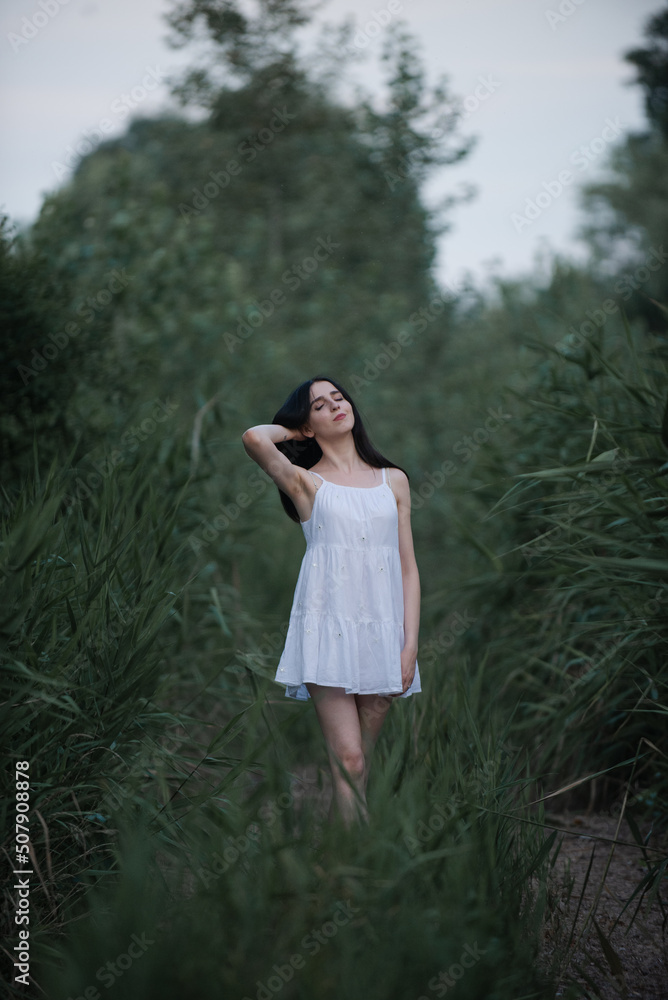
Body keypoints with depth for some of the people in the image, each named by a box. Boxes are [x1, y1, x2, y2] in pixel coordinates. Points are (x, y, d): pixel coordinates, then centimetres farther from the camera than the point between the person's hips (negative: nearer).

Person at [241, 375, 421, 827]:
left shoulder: (393, 480, 15)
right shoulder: (306, 481, 5)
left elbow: (408, 566, 12)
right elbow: (254, 437, -14)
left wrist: (410, 643, 2)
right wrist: (297, 431, 8)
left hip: (383, 628, 3)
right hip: (329, 624, -3)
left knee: (362, 759, 4)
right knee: (348, 759, -10)